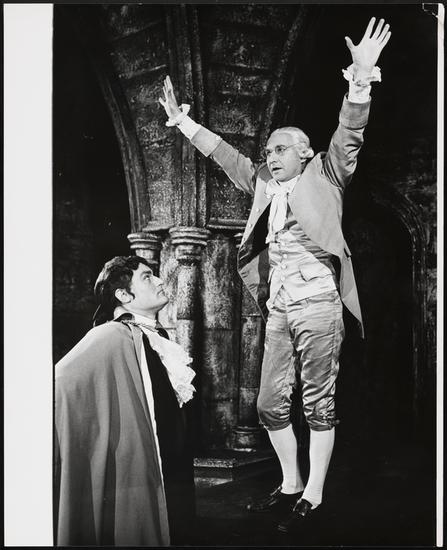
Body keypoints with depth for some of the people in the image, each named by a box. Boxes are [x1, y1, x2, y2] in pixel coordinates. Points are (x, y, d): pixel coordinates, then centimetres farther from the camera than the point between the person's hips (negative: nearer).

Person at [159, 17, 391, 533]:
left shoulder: (322, 175, 5)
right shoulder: (264, 184, 18)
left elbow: (348, 136, -9)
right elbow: (225, 154, 26)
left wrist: (361, 80, -23)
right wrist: (182, 120, 27)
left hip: (317, 301, -6)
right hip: (278, 307, 6)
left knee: (318, 403, 0)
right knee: (271, 403, 9)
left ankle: (313, 495, 8)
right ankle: (290, 484, 23)